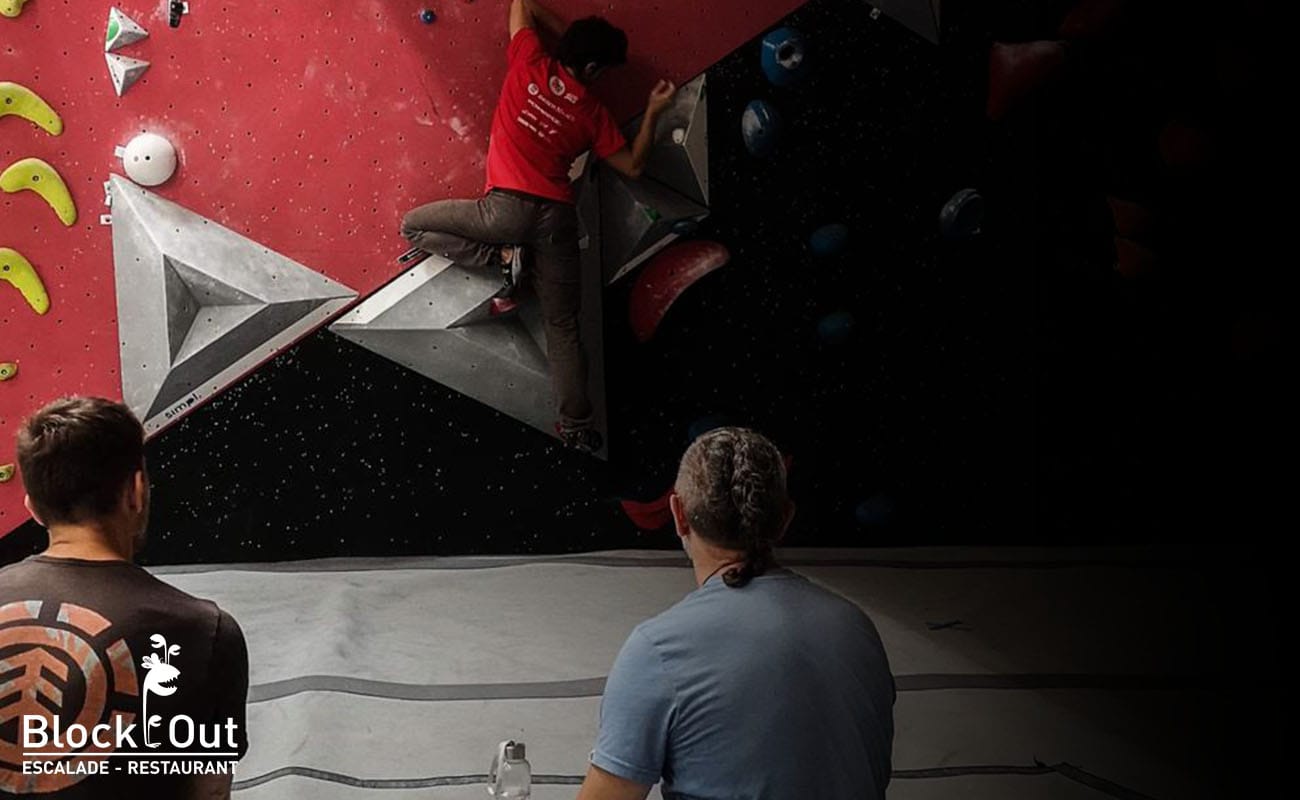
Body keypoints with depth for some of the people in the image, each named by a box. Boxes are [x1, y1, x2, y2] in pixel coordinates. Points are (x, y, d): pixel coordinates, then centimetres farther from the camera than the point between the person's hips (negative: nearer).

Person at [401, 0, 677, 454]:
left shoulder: (529, 64, 5)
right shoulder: (592, 113, 6)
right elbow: (633, 166, 13)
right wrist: (653, 112, 18)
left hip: (508, 208, -2)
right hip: (557, 218, 2)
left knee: (414, 226, 13)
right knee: (562, 325, 12)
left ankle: (501, 258, -1)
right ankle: (576, 426, 6)